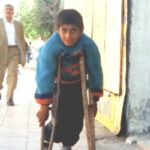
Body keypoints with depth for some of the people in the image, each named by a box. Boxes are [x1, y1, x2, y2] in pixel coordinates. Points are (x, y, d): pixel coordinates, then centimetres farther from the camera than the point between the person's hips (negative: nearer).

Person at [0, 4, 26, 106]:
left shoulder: (19, 24, 14)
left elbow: (22, 41, 13)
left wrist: (23, 56, 7)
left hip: (14, 51, 1)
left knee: (13, 74, -8)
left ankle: (10, 98, -3)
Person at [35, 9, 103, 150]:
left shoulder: (89, 45, -31)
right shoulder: (50, 46, -35)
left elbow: (95, 72, -20)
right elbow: (44, 75, -33)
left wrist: (94, 99, -15)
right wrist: (44, 106, -31)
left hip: (77, 85, 2)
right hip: (57, 85, -2)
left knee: (76, 119, 0)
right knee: (60, 118, -12)